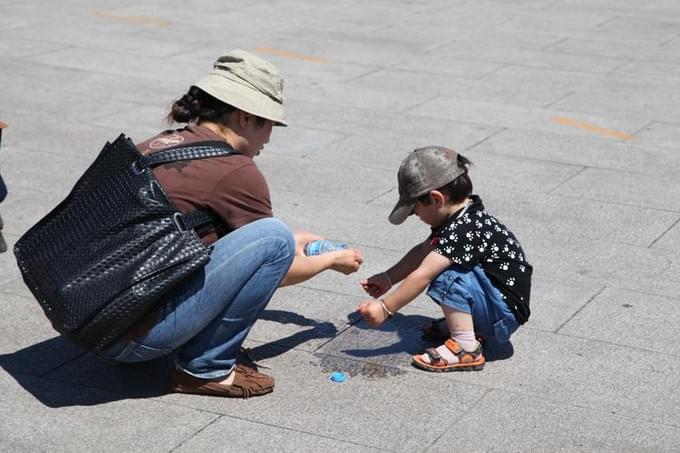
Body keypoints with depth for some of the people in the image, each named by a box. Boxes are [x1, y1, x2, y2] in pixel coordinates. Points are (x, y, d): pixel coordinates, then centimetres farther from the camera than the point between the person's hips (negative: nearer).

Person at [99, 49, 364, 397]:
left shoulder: (159, 144, 13)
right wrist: (334, 260, 24)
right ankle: (205, 368, -1)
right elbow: (282, 271, 5)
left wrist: (292, 240, 39)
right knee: (274, 238, -10)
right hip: (133, 335, -9)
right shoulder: (235, 171, -10)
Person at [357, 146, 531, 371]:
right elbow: (423, 251, 17)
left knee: (449, 276, -26)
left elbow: (422, 276, -28)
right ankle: (472, 327, 9)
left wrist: (385, 308, -24)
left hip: (505, 316, -10)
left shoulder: (465, 229, -25)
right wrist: (388, 278, 14)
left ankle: (466, 348, -21)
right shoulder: (460, 218, 5)